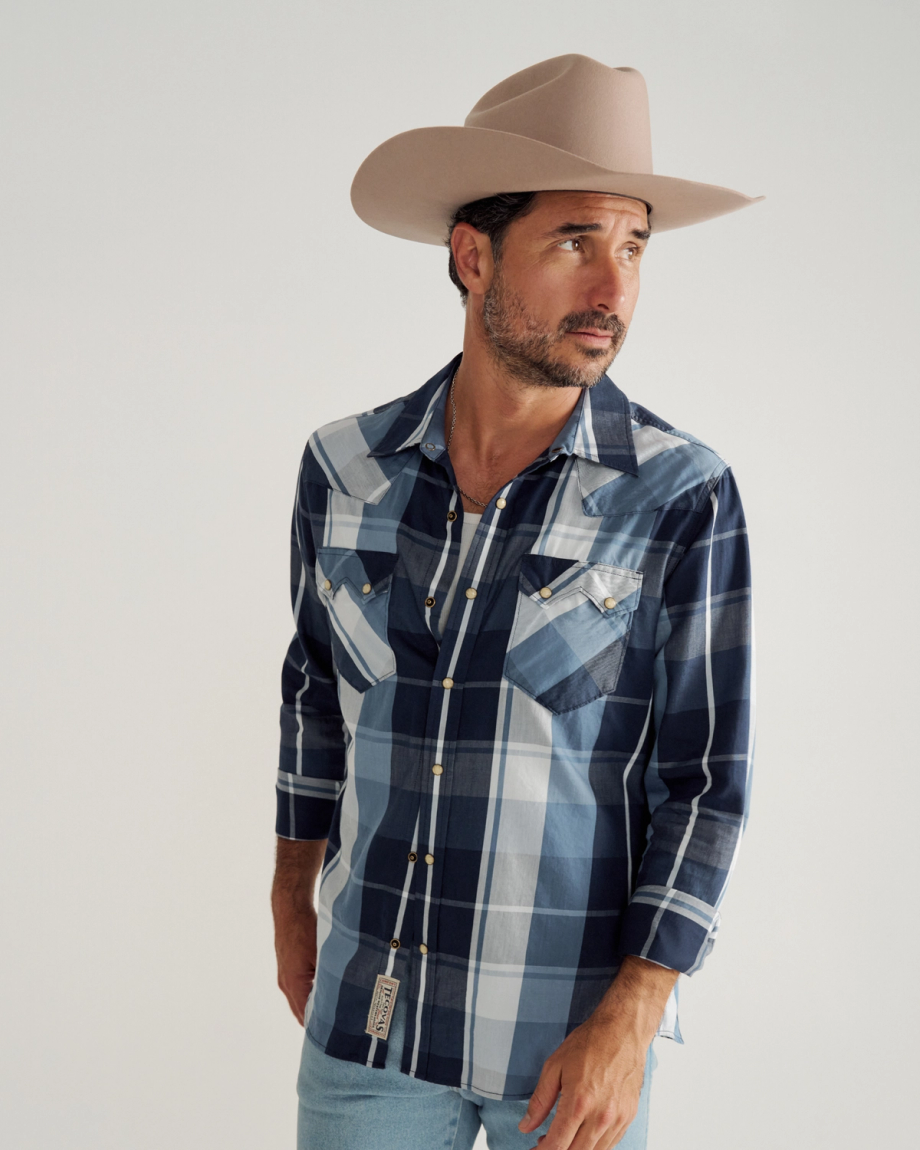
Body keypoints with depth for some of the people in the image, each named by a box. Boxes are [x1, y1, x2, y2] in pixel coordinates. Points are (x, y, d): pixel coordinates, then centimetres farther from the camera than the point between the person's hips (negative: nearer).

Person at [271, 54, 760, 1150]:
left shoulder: (684, 497, -12)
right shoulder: (347, 467, -3)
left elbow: (707, 780, -10)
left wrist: (630, 1019, -15)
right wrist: (293, 898, 17)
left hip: (575, 1029, -2)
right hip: (369, 1011, 3)